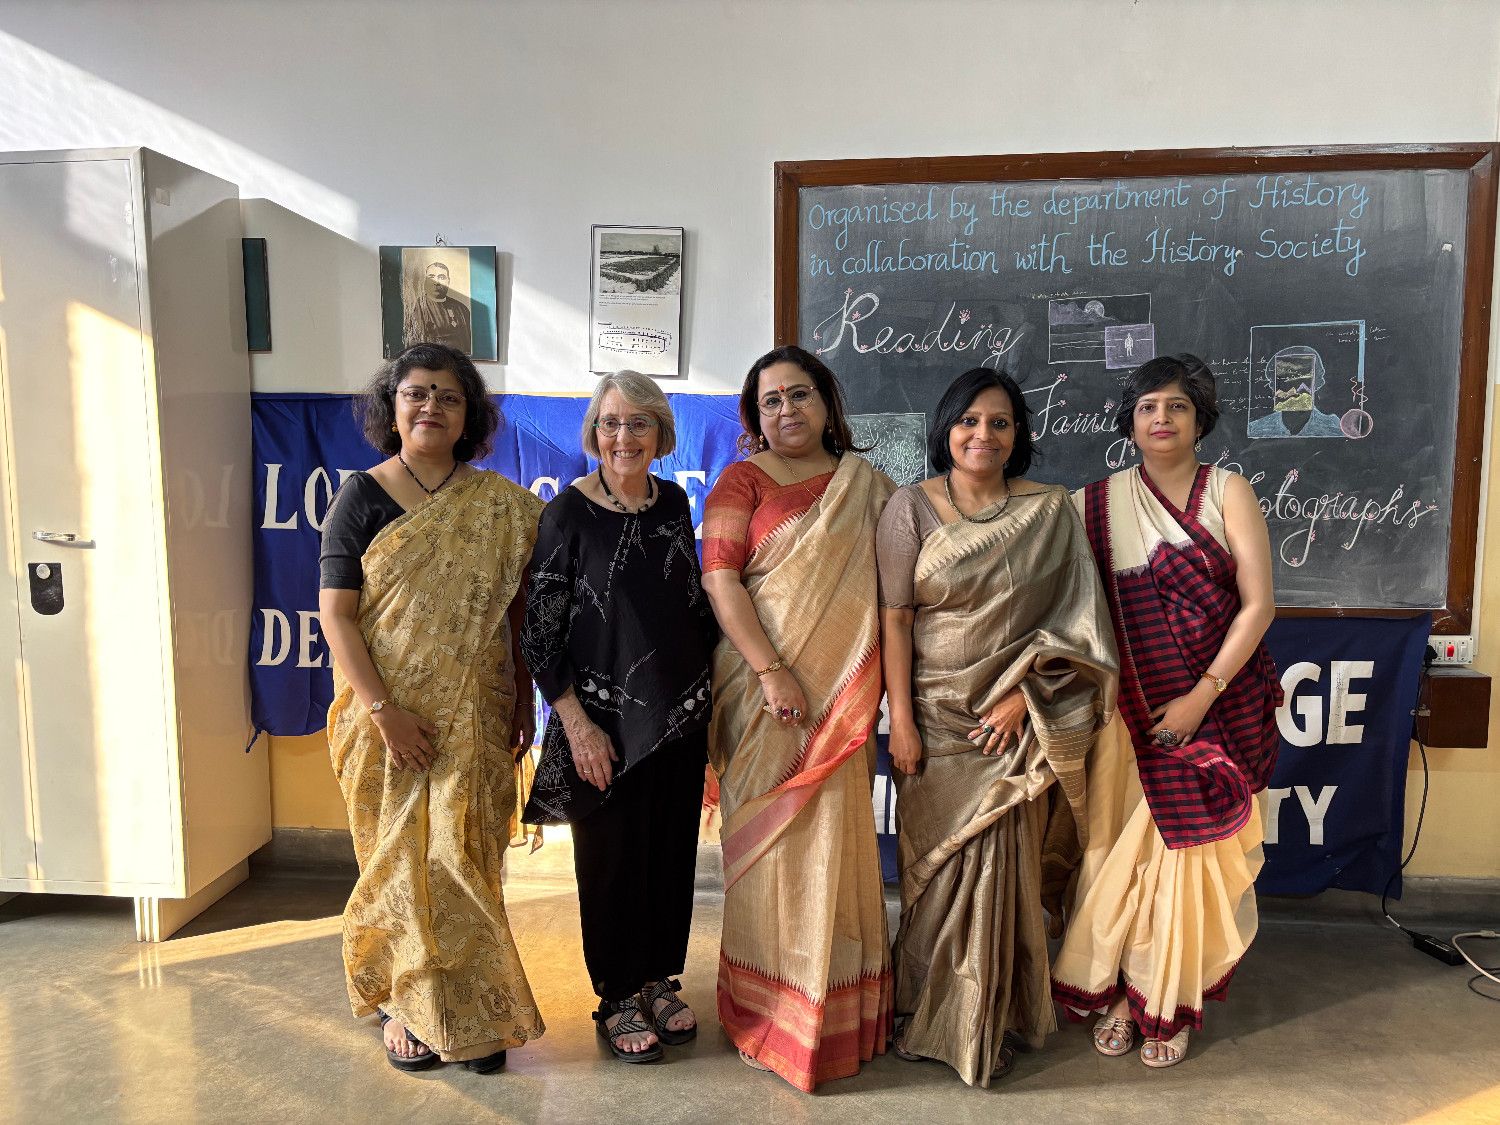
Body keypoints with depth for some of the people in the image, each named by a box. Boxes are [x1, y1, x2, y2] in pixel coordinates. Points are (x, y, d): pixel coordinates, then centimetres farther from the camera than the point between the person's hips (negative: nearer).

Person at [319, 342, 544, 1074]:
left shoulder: (501, 505, 5)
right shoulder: (362, 498, -1)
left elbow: (519, 608, 8)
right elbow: (336, 612, -6)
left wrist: (523, 698, 5)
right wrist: (383, 708, -14)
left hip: (474, 715, 2)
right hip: (387, 715, -1)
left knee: (465, 859, 7)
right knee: (401, 856, 8)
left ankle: (472, 1010, 22)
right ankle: (405, 1003, 26)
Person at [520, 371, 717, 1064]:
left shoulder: (674, 503, 4)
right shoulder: (569, 512, -11)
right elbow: (540, 631, -10)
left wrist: (710, 695, 11)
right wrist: (577, 723, -15)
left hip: (681, 711, 5)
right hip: (604, 716, -4)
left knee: (673, 847, 14)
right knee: (612, 855, 8)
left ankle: (659, 981, 34)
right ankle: (617, 997, 28)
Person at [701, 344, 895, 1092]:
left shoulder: (865, 484, 11)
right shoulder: (742, 482, 2)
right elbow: (720, 580, -7)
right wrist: (772, 671, -17)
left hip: (841, 693, 3)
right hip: (764, 686, -3)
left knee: (834, 839, 9)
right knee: (771, 842, 4)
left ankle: (839, 1006, 27)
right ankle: (772, 1005, 20)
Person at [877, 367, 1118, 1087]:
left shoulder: (1050, 511, 1)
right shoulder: (911, 507, -2)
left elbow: (1074, 615, -1)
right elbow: (894, 617, -5)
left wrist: (1023, 694, -10)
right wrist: (899, 721, -9)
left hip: (1015, 720, 1)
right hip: (936, 716, 0)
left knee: (1001, 864, 5)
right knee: (938, 865, 8)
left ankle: (990, 1021, 25)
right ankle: (927, 1011, 28)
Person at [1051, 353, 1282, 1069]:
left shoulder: (1227, 492, -2)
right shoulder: (1100, 504, 3)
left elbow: (1258, 603, -7)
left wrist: (1201, 697, -13)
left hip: (1217, 705, -1)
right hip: (1128, 706, 1)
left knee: (1191, 850, 5)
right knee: (1120, 848, 4)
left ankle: (1170, 1004, 23)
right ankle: (1112, 992, 23)